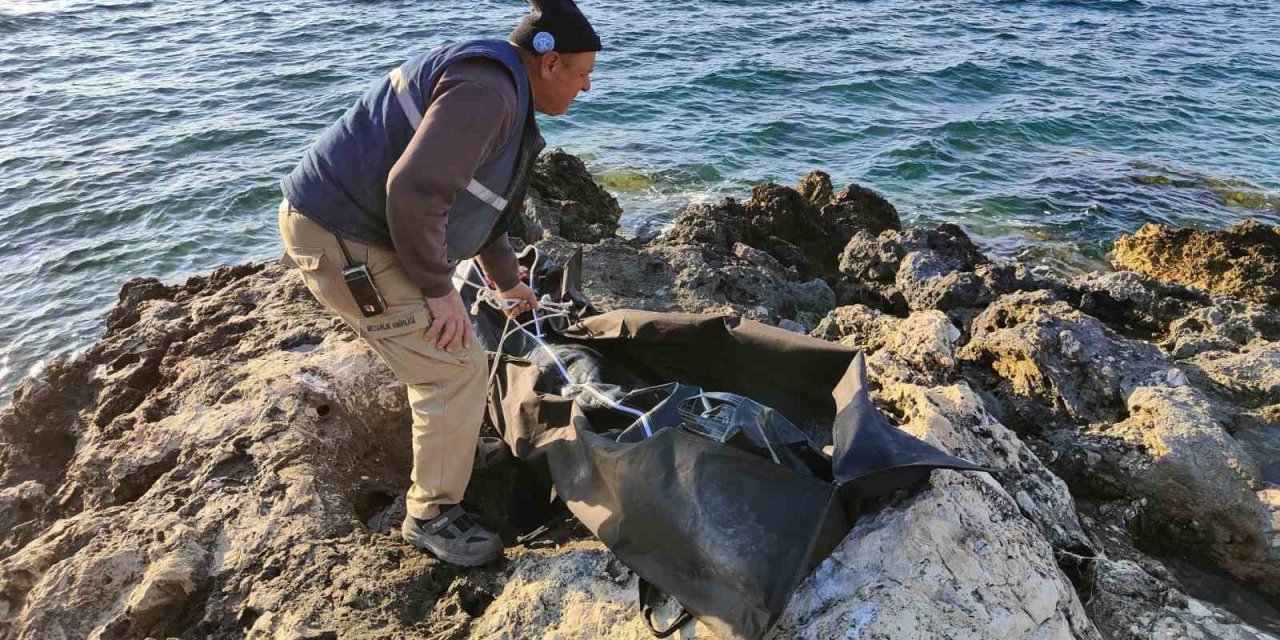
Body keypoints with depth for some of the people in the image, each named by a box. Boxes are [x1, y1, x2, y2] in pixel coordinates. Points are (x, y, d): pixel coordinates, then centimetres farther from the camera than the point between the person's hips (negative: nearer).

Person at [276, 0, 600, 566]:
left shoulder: (496, 88, 15)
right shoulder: (487, 90, -21)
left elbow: (478, 202, 26)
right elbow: (415, 189, -33)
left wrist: (508, 282, 34)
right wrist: (439, 287, -20)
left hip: (346, 220, 11)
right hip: (341, 239, -11)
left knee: (440, 350, 24)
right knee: (457, 368, -7)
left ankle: (447, 447, 45)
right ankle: (431, 516, 9)